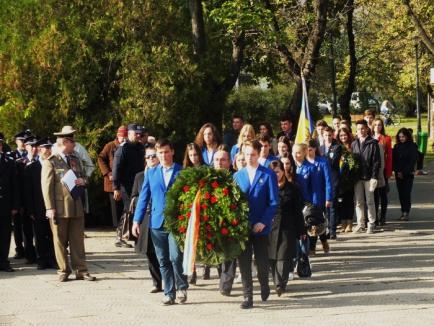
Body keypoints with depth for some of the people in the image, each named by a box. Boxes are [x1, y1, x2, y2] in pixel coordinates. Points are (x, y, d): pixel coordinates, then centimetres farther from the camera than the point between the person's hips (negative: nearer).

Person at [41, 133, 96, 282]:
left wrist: (83, 181, -1)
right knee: (60, 240, 3)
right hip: (60, 207, -5)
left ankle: (81, 270, 9)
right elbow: (47, 186, -8)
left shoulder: (76, 160, 15)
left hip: (77, 207, 5)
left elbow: (83, 177, 25)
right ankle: (64, 270, 12)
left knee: (78, 240, 6)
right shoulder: (50, 162, -4)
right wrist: (50, 208, -14)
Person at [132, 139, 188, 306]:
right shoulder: (150, 173, 11)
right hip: (157, 222, 3)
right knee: (163, 261, 6)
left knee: (175, 257, -13)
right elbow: (144, 197, 10)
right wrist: (137, 220, 4)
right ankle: (169, 293, 14)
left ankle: (181, 287, 8)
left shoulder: (182, 172, 3)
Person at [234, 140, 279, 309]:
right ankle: (248, 297, 5)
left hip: (260, 227, -2)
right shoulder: (237, 176, 9)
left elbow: (273, 202, -5)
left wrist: (263, 222, -14)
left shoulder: (268, 175, -1)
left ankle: (264, 285, 34)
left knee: (262, 261, 4)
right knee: (244, 262, 0)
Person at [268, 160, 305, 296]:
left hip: (287, 228, -2)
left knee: (283, 257, -9)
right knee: (272, 257, 4)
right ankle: (279, 284, 14)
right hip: (270, 227, 2)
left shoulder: (292, 188, 3)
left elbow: (298, 211, 4)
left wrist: (301, 230, 3)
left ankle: (280, 284, -9)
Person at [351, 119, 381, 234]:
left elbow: (376, 161, -6)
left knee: (370, 201, 2)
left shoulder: (373, 143, -3)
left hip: (369, 177, -4)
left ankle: (371, 224, 10)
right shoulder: (354, 144, 10)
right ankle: (360, 224, 13)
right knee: (358, 202, 6)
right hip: (357, 177, 4)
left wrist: (374, 177, -13)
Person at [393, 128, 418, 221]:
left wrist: (404, 172, -10)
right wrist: (397, 171, -6)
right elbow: (394, 160, 8)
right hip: (398, 174, 4)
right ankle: (403, 212, 6)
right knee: (401, 193, 3)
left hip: (408, 174, -4)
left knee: (406, 193, -9)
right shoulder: (396, 146, 10)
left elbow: (413, 161, -6)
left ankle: (406, 213, -10)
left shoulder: (412, 146, -2)